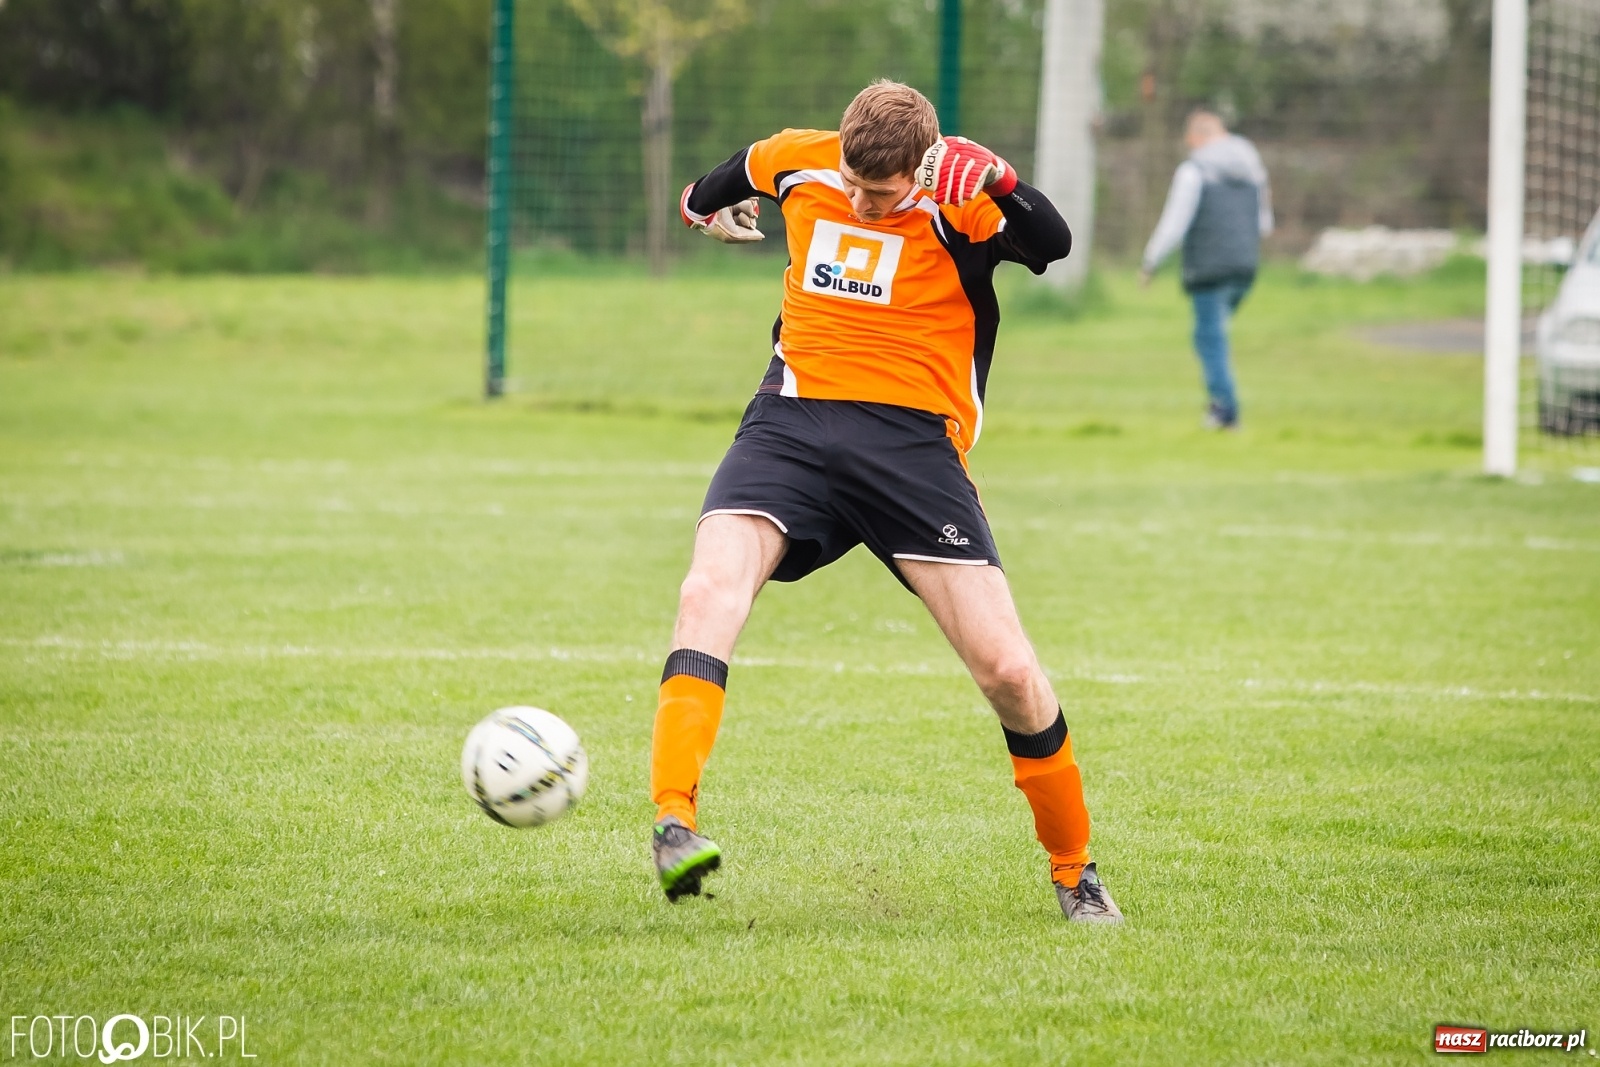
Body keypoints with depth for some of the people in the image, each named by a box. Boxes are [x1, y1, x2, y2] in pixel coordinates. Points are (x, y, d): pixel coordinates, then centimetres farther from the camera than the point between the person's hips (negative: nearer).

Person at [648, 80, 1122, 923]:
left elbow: (1052, 245, -27)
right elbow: (750, 168, 30)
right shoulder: (798, 162, 5)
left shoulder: (957, 203, -8)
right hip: (793, 419, 3)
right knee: (710, 590, -27)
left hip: (911, 438, -3)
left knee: (1007, 670, -9)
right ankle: (674, 821, -33)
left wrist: (996, 184, -45)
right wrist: (708, 198, 51)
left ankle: (1073, 870, 13)